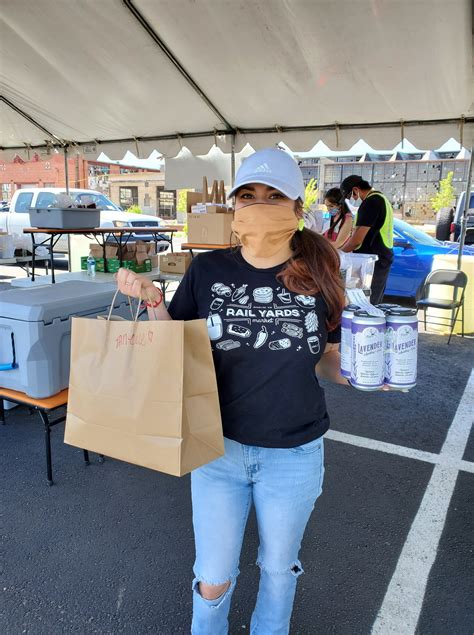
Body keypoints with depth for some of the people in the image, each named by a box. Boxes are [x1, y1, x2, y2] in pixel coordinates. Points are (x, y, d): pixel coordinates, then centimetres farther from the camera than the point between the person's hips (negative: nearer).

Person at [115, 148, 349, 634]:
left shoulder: (318, 276, -10)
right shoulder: (208, 271, -10)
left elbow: (328, 359, 2)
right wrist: (153, 301, -17)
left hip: (294, 454, 1)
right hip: (220, 446, 0)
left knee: (278, 566, 24)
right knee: (213, 578, 16)